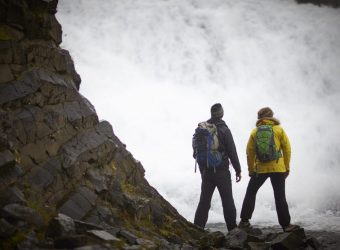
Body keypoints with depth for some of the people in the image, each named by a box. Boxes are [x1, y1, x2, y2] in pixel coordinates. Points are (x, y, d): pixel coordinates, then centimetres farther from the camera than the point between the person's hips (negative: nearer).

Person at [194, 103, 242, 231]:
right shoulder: (223, 129, -8)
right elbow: (232, 152, -9)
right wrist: (238, 170, -2)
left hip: (206, 171, 5)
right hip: (222, 170, -5)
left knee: (204, 201, 7)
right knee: (227, 201, 1)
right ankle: (232, 228, 3)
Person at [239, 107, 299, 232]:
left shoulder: (255, 132, 3)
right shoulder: (279, 129, 1)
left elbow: (250, 152, 2)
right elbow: (287, 149, 0)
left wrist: (251, 170, 10)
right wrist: (287, 167, 7)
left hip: (260, 169, 1)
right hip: (278, 168, -1)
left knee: (250, 193, 15)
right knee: (280, 197, 3)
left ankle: (244, 221, 13)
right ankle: (286, 224, 2)